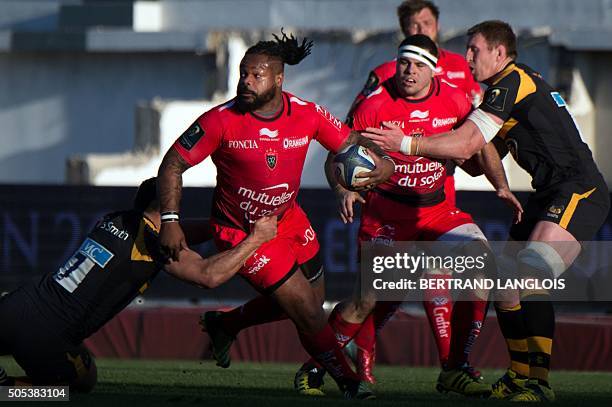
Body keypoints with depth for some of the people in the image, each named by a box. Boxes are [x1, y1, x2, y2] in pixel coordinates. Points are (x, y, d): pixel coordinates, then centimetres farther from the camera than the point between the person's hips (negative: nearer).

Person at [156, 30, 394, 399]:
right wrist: (170, 221, -25)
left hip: (288, 218, 6)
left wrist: (384, 161, -22)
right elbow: (173, 165, -16)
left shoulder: (307, 115, -13)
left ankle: (222, 324, 39)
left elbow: (351, 142, 0)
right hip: (241, 231, -6)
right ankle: (348, 380, 15)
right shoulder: (221, 121, -23)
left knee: (312, 300, 20)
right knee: (308, 311, -8)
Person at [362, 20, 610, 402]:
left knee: (529, 277, -24)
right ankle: (520, 377, 16)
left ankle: (539, 382, -28)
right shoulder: (519, 85, 20)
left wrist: (406, 144, -13)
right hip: (550, 195, 11)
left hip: (579, 192, -11)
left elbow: (467, 143, -16)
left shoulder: (513, 81, -10)